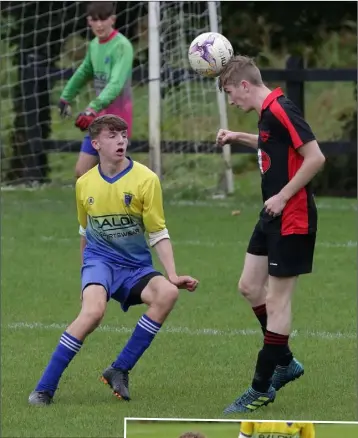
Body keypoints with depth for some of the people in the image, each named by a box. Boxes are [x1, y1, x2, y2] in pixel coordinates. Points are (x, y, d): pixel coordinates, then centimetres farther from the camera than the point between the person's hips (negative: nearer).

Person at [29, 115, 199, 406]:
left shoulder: (145, 180, -5)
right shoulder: (84, 184, 3)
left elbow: (158, 234, -2)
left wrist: (173, 276, -12)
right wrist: (85, 277, 29)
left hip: (136, 266, 1)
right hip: (99, 261, -1)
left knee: (167, 293, -31)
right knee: (94, 310, -32)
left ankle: (120, 371, -18)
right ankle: (45, 388, -25)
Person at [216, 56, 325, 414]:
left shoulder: (281, 110, -20)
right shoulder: (267, 112, 9)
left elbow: (315, 157, -24)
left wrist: (283, 196, -21)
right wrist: (238, 137, 21)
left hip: (292, 219, -10)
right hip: (273, 216, 10)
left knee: (276, 300, -3)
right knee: (249, 286, 15)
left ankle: (263, 388, 3)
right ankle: (284, 362, 27)